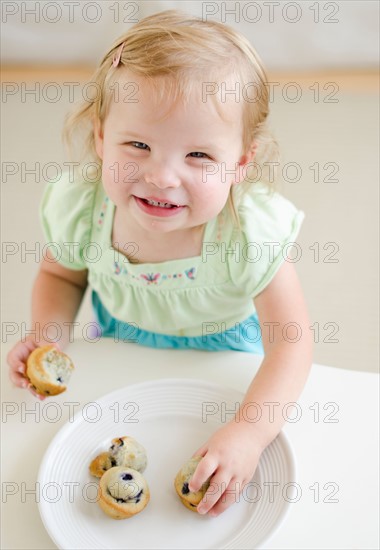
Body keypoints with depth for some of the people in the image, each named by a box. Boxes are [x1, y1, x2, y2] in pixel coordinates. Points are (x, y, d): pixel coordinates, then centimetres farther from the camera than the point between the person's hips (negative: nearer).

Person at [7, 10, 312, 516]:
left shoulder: (253, 233, -38)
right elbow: (61, 275, -6)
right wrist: (48, 335, -24)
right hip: (120, 340, 2)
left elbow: (290, 341, -28)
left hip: (223, 349, -1)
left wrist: (250, 431, -40)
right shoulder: (79, 207, -29)